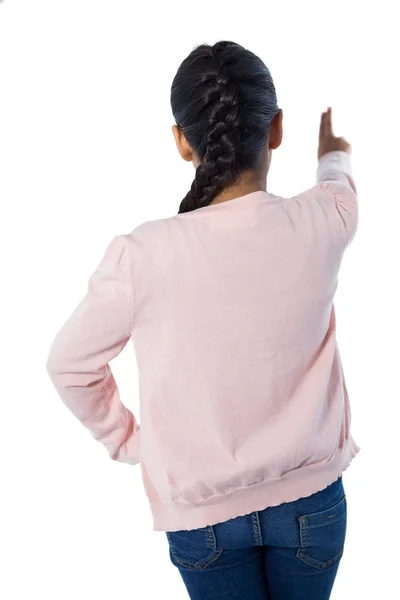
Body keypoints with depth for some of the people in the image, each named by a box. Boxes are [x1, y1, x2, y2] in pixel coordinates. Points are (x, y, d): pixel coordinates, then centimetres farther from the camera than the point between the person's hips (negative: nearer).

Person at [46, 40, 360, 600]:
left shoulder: (143, 255, -22)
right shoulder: (321, 224, -16)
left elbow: (70, 366, -8)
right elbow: (339, 185, 11)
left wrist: (126, 439, 8)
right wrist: (334, 154, 34)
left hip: (200, 511, -1)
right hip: (311, 498, 2)